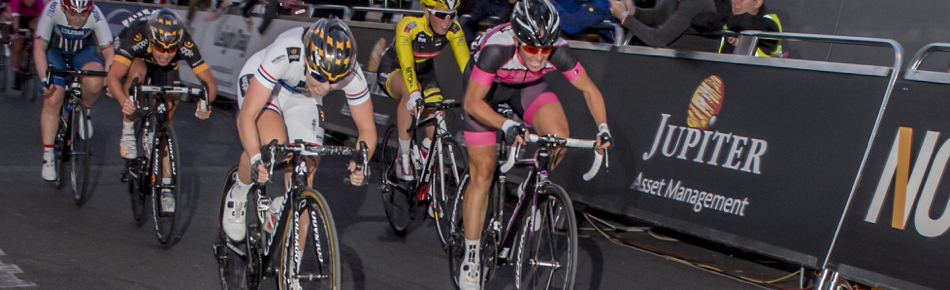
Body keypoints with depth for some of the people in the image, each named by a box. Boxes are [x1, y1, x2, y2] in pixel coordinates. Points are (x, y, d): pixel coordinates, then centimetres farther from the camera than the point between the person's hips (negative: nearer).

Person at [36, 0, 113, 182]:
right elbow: (39, 47, -27)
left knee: (94, 83, -31)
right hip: (55, 52, 0)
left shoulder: (96, 15, -29)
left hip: (84, 51, 0)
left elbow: (108, 50, -23)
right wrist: (44, 79, -36)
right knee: (52, 101, -15)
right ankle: (48, 156, -4)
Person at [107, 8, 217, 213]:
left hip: (165, 72, 2)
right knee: (138, 72, -37)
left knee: (167, 119, -9)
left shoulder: (185, 44, -35)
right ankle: (127, 133, -18)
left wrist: (206, 102, -53)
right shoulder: (137, 37, -41)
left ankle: (166, 188, 1)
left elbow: (209, 82, -32)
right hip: (139, 60, -2)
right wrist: (123, 101, -67)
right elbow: (113, 76, -48)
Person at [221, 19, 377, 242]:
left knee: (303, 181, -9)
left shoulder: (352, 75, -32)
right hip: (258, 81, -3)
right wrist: (257, 159, -54)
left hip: (303, 98, 3)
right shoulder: (284, 55, -42)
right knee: (271, 142, -33)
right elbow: (246, 116, -39)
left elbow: (367, 129, -20)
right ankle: (238, 195, -3)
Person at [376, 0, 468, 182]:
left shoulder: (453, 29, -24)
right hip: (394, 70, -5)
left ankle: (423, 157, 20)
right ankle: (403, 157, -27)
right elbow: (406, 64, -45)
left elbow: (466, 65, -28)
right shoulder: (408, 25, -34)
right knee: (409, 91, -38)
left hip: (424, 71, 5)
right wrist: (414, 95, -59)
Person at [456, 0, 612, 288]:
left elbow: (589, 89, -14)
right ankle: (470, 257, 3)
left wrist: (603, 127, -28)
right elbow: (472, 102, -34)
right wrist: (507, 125, -48)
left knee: (560, 138, -25)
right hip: (486, 89, -3)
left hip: (527, 85, 3)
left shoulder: (558, 51, -31)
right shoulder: (496, 49, -40)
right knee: (482, 172, -6)